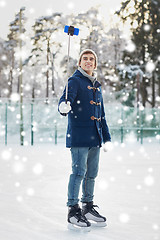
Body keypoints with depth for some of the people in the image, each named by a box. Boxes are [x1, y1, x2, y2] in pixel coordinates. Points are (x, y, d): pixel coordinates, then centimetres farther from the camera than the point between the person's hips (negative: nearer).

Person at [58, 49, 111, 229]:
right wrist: (64, 106, -42)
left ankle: (88, 207, 22)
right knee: (79, 172, -8)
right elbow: (66, 98, -18)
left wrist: (106, 137, 22)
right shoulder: (75, 81, -1)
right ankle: (73, 209, 0)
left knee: (92, 173, 11)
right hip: (79, 135, -7)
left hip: (95, 137, 7)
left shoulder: (97, 85, 20)